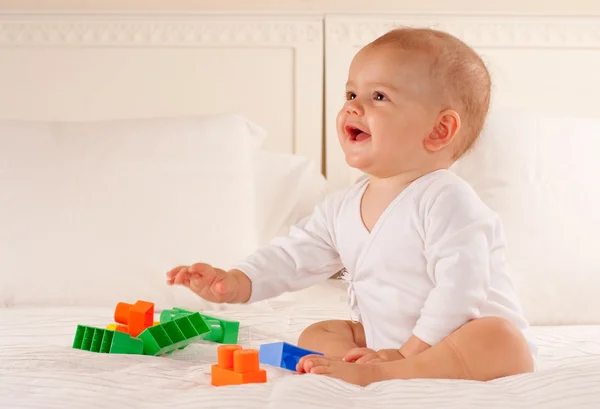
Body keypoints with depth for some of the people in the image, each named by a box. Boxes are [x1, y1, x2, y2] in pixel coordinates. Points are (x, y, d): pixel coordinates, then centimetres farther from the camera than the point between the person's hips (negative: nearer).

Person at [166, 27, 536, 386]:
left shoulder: (447, 200, -21)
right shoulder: (342, 208, 4)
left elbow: (459, 288, -27)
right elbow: (293, 256, 6)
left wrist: (409, 351, -27)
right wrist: (237, 283, -10)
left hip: (461, 341, -7)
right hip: (386, 342, 8)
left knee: (505, 348, -36)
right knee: (315, 335, 9)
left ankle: (377, 374, -42)